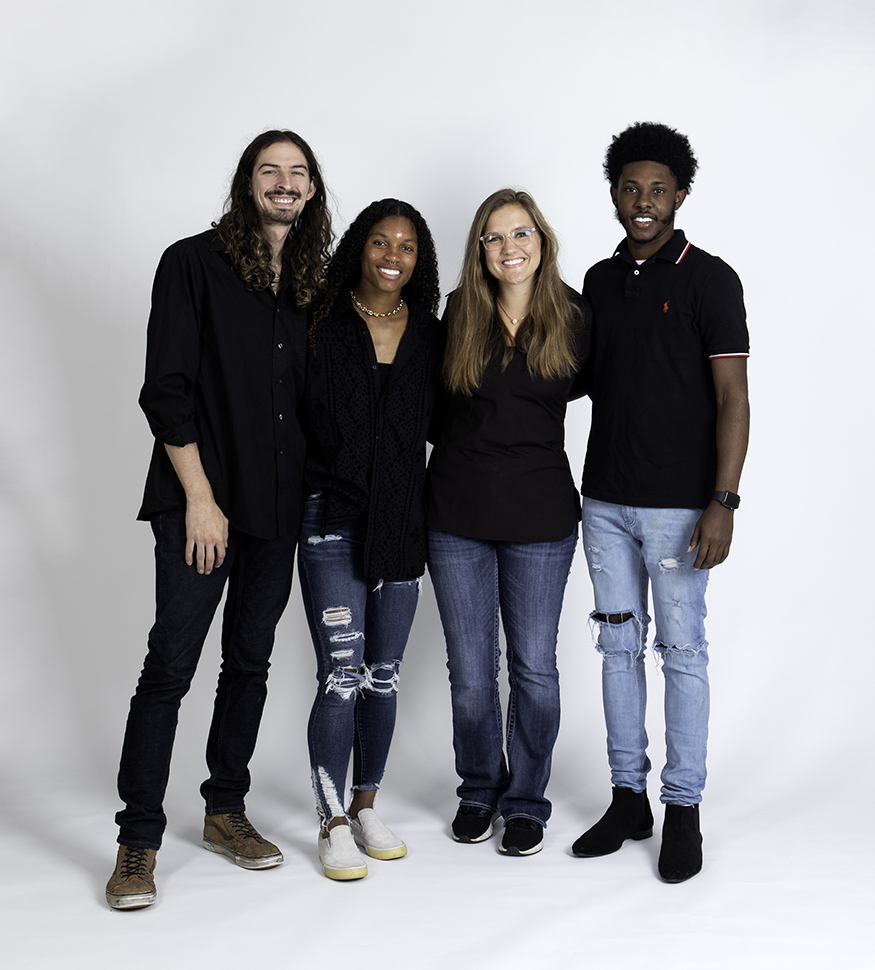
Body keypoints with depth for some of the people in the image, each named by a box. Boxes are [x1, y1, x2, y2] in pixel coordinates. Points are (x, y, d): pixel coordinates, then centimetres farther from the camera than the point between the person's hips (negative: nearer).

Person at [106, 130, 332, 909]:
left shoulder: (312, 283, 12)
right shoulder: (194, 263, -3)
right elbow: (166, 390, -8)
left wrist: (311, 492, 6)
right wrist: (198, 497, -13)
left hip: (279, 508, 5)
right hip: (202, 502, -5)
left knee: (251, 661, 12)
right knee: (171, 665, -5)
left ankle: (226, 812, 26)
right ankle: (139, 840, 5)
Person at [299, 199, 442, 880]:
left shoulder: (430, 334, 6)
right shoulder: (323, 327, -3)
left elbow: (437, 425, 13)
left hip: (404, 523, 4)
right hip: (334, 523, -4)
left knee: (384, 676, 11)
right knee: (341, 676, -6)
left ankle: (366, 807, 27)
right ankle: (333, 823, 9)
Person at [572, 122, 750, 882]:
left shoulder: (709, 279, -6)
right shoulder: (600, 280, 11)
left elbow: (733, 397, -10)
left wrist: (723, 502, -17)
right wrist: (591, 481, 11)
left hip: (677, 503, -5)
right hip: (606, 498, 6)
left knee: (682, 652, 2)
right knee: (620, 646, 11)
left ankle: (683, 810, 14)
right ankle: (628, 798, 22)